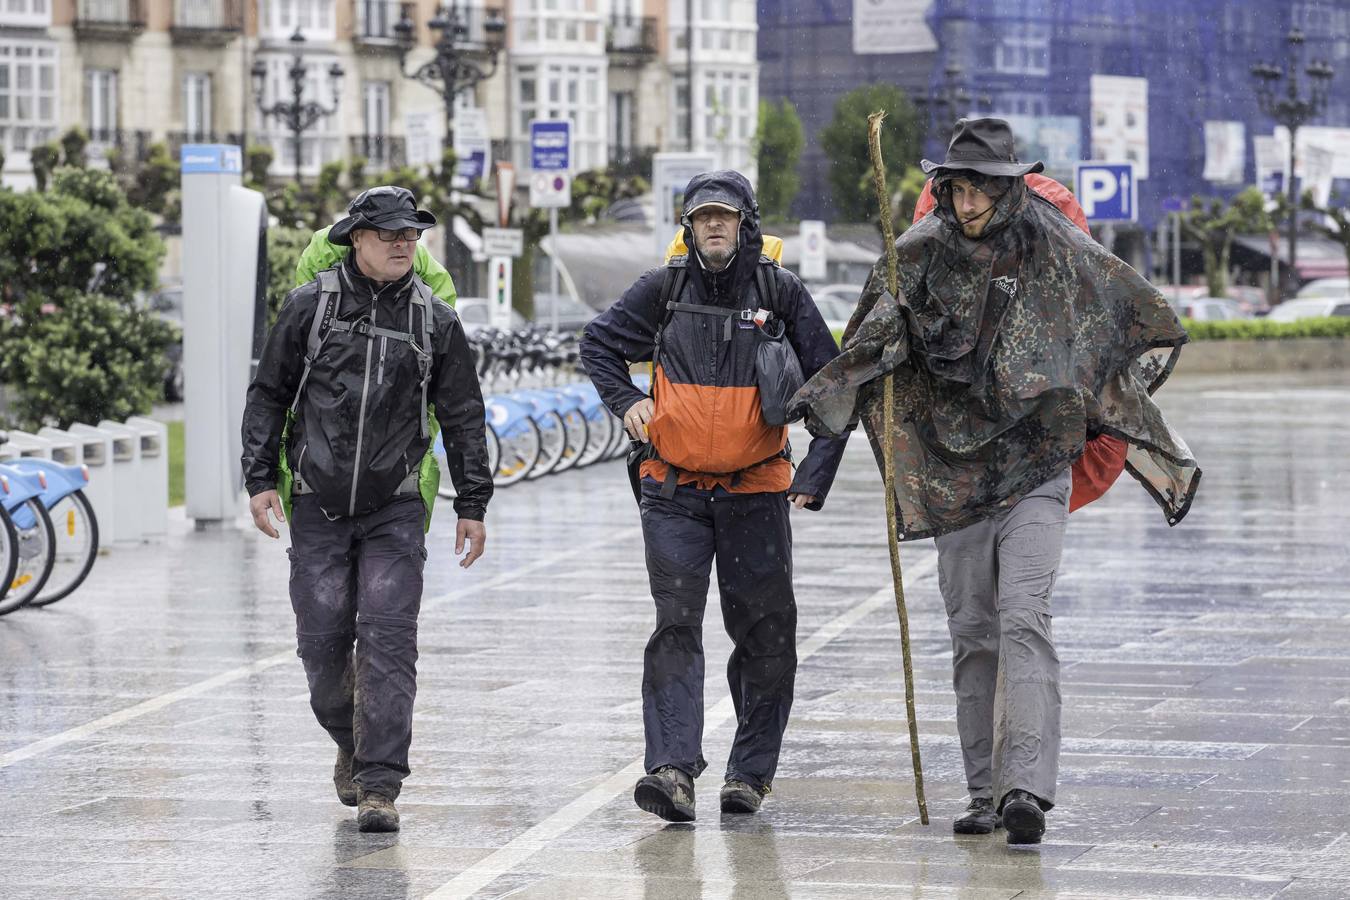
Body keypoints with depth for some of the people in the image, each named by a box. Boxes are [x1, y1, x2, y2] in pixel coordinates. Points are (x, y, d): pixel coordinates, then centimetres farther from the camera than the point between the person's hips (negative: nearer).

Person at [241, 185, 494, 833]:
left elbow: (463, 417, 8)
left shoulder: (434, 321, 3)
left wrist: (472, 505, 6)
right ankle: (351, 744, 29)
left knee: (388, 641, -10)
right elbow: (268, 396, 6)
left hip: (395, 509, 0)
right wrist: (260, 479, -2)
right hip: (318, 506, 0)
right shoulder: (310, 307, 0)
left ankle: (379, 785, -10)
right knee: (323, 640, 1)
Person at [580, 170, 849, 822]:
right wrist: (626, 401, 2)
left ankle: (751, 772, 18)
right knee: (676, 626, -12)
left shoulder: (780, 292, -1)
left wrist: (815, 474, -5)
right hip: (675, 492, 0)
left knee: (765, 634, 5)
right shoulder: (664, 289, 2)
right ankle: (674, 770, -20)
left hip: (756, 492, 0)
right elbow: (597, 344, 19)